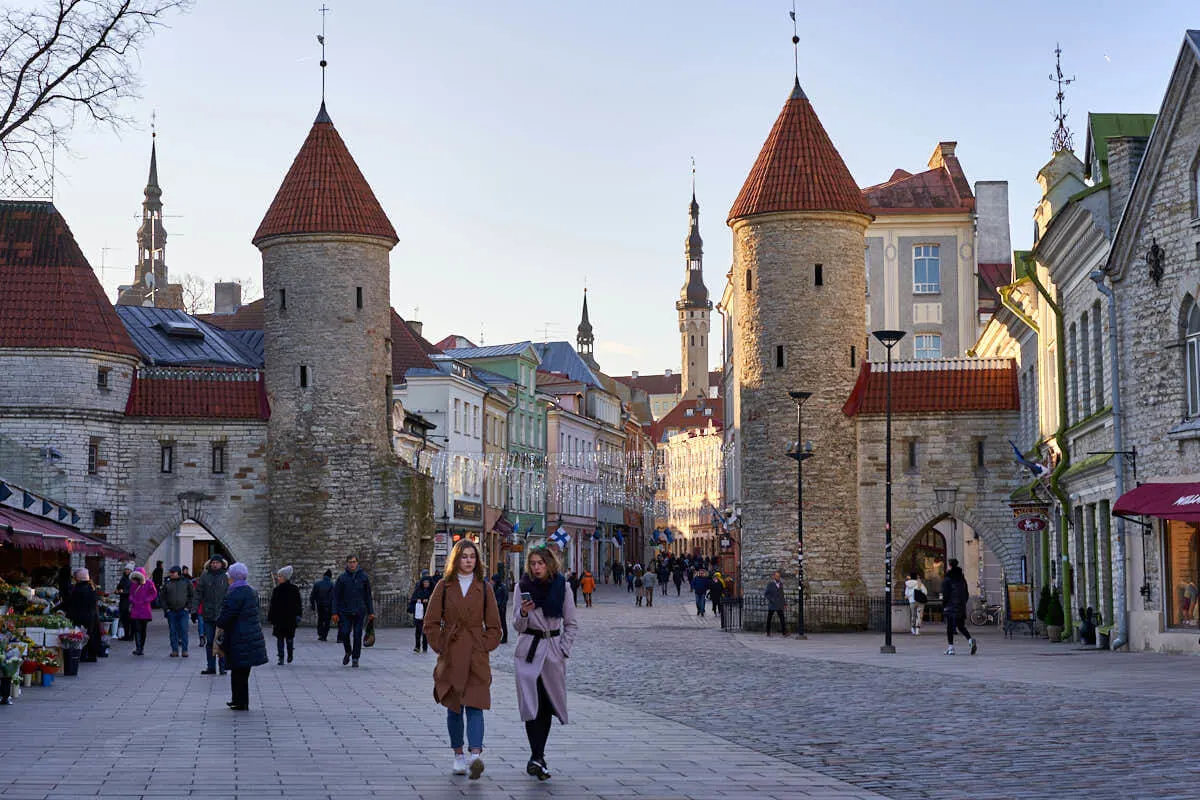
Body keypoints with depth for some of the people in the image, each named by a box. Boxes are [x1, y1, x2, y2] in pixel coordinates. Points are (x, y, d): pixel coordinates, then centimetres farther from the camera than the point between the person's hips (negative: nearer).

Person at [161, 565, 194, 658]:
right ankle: (175, 650, 8)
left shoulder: (186, 582, 5)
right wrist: (165, 609, 1)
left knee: (184, 631, -5)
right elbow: (163, 597, 13)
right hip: (171, 611, 2)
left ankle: (184, 650, -1)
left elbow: (192, 595, 7)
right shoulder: (167, 583, 10)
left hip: (183, 611, -2)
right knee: (173, 632, 3)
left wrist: (189, 607, -2)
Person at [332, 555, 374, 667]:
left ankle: (355, 659, 9)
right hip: (345, 612, 0)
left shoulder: (363, 577, 3)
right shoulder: (342, 578, 1)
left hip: (359, 612, 0)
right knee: (344, 633, -5)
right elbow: (336, 596, 1)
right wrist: (335, 613, -5)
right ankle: (348, 652, 22)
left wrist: (371, 612, 5)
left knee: (357, 635, 0)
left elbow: (368, 595, 8)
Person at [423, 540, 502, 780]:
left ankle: (476, 756, -25)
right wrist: (441, 648, -2)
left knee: (474, 706, -12)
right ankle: (458, 757, 17)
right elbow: (431, 623, 5)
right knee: (454, 708, 6)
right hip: (451, 657, 1)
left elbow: (494, 626, 9)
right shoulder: (444, 586, 4)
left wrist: (484, 647, -1)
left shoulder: (484, 588, 5)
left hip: (477, 657, -1)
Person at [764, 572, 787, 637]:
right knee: (769, 619, 5)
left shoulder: (781, 584, 10)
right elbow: (765, 593, -5)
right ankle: (768, 632, 15)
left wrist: (785, 603, 12)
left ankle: (784, 632, -16)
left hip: (779, 605, 3)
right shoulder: (770, 584, -4)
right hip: (772, 605, -3)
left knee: (782, 619, -10)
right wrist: (771, 599, -17)